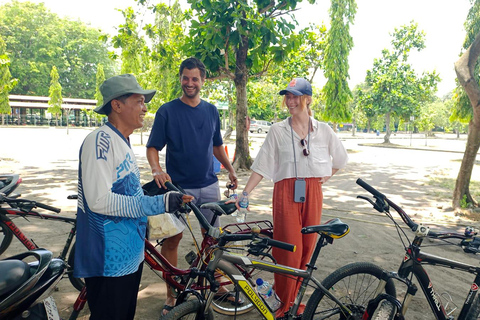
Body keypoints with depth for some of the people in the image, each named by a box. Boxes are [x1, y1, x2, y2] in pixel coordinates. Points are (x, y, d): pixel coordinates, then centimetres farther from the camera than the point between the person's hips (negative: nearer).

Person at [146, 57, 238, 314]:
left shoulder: (211, 111, 8)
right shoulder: (167, 111, -3)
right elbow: (153, 147, -4)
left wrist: (230, 168, 6)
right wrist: (157, 170, -23)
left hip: (208, 184, 3)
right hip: (178, 186, -3)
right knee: (171, 238, 3)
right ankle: (171, 295, 18)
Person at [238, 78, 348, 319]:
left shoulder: (323, 130, 5)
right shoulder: (277, 130, 0)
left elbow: (341, 158, 21)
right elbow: (261, 166, -2)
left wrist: (327, 175, 9)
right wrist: (245, 193, -9)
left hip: (312, 193, 3)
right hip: (286, 193, -2)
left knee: (307, 248, 9)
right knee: (290, 251, -3)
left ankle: (293, 298, 30)